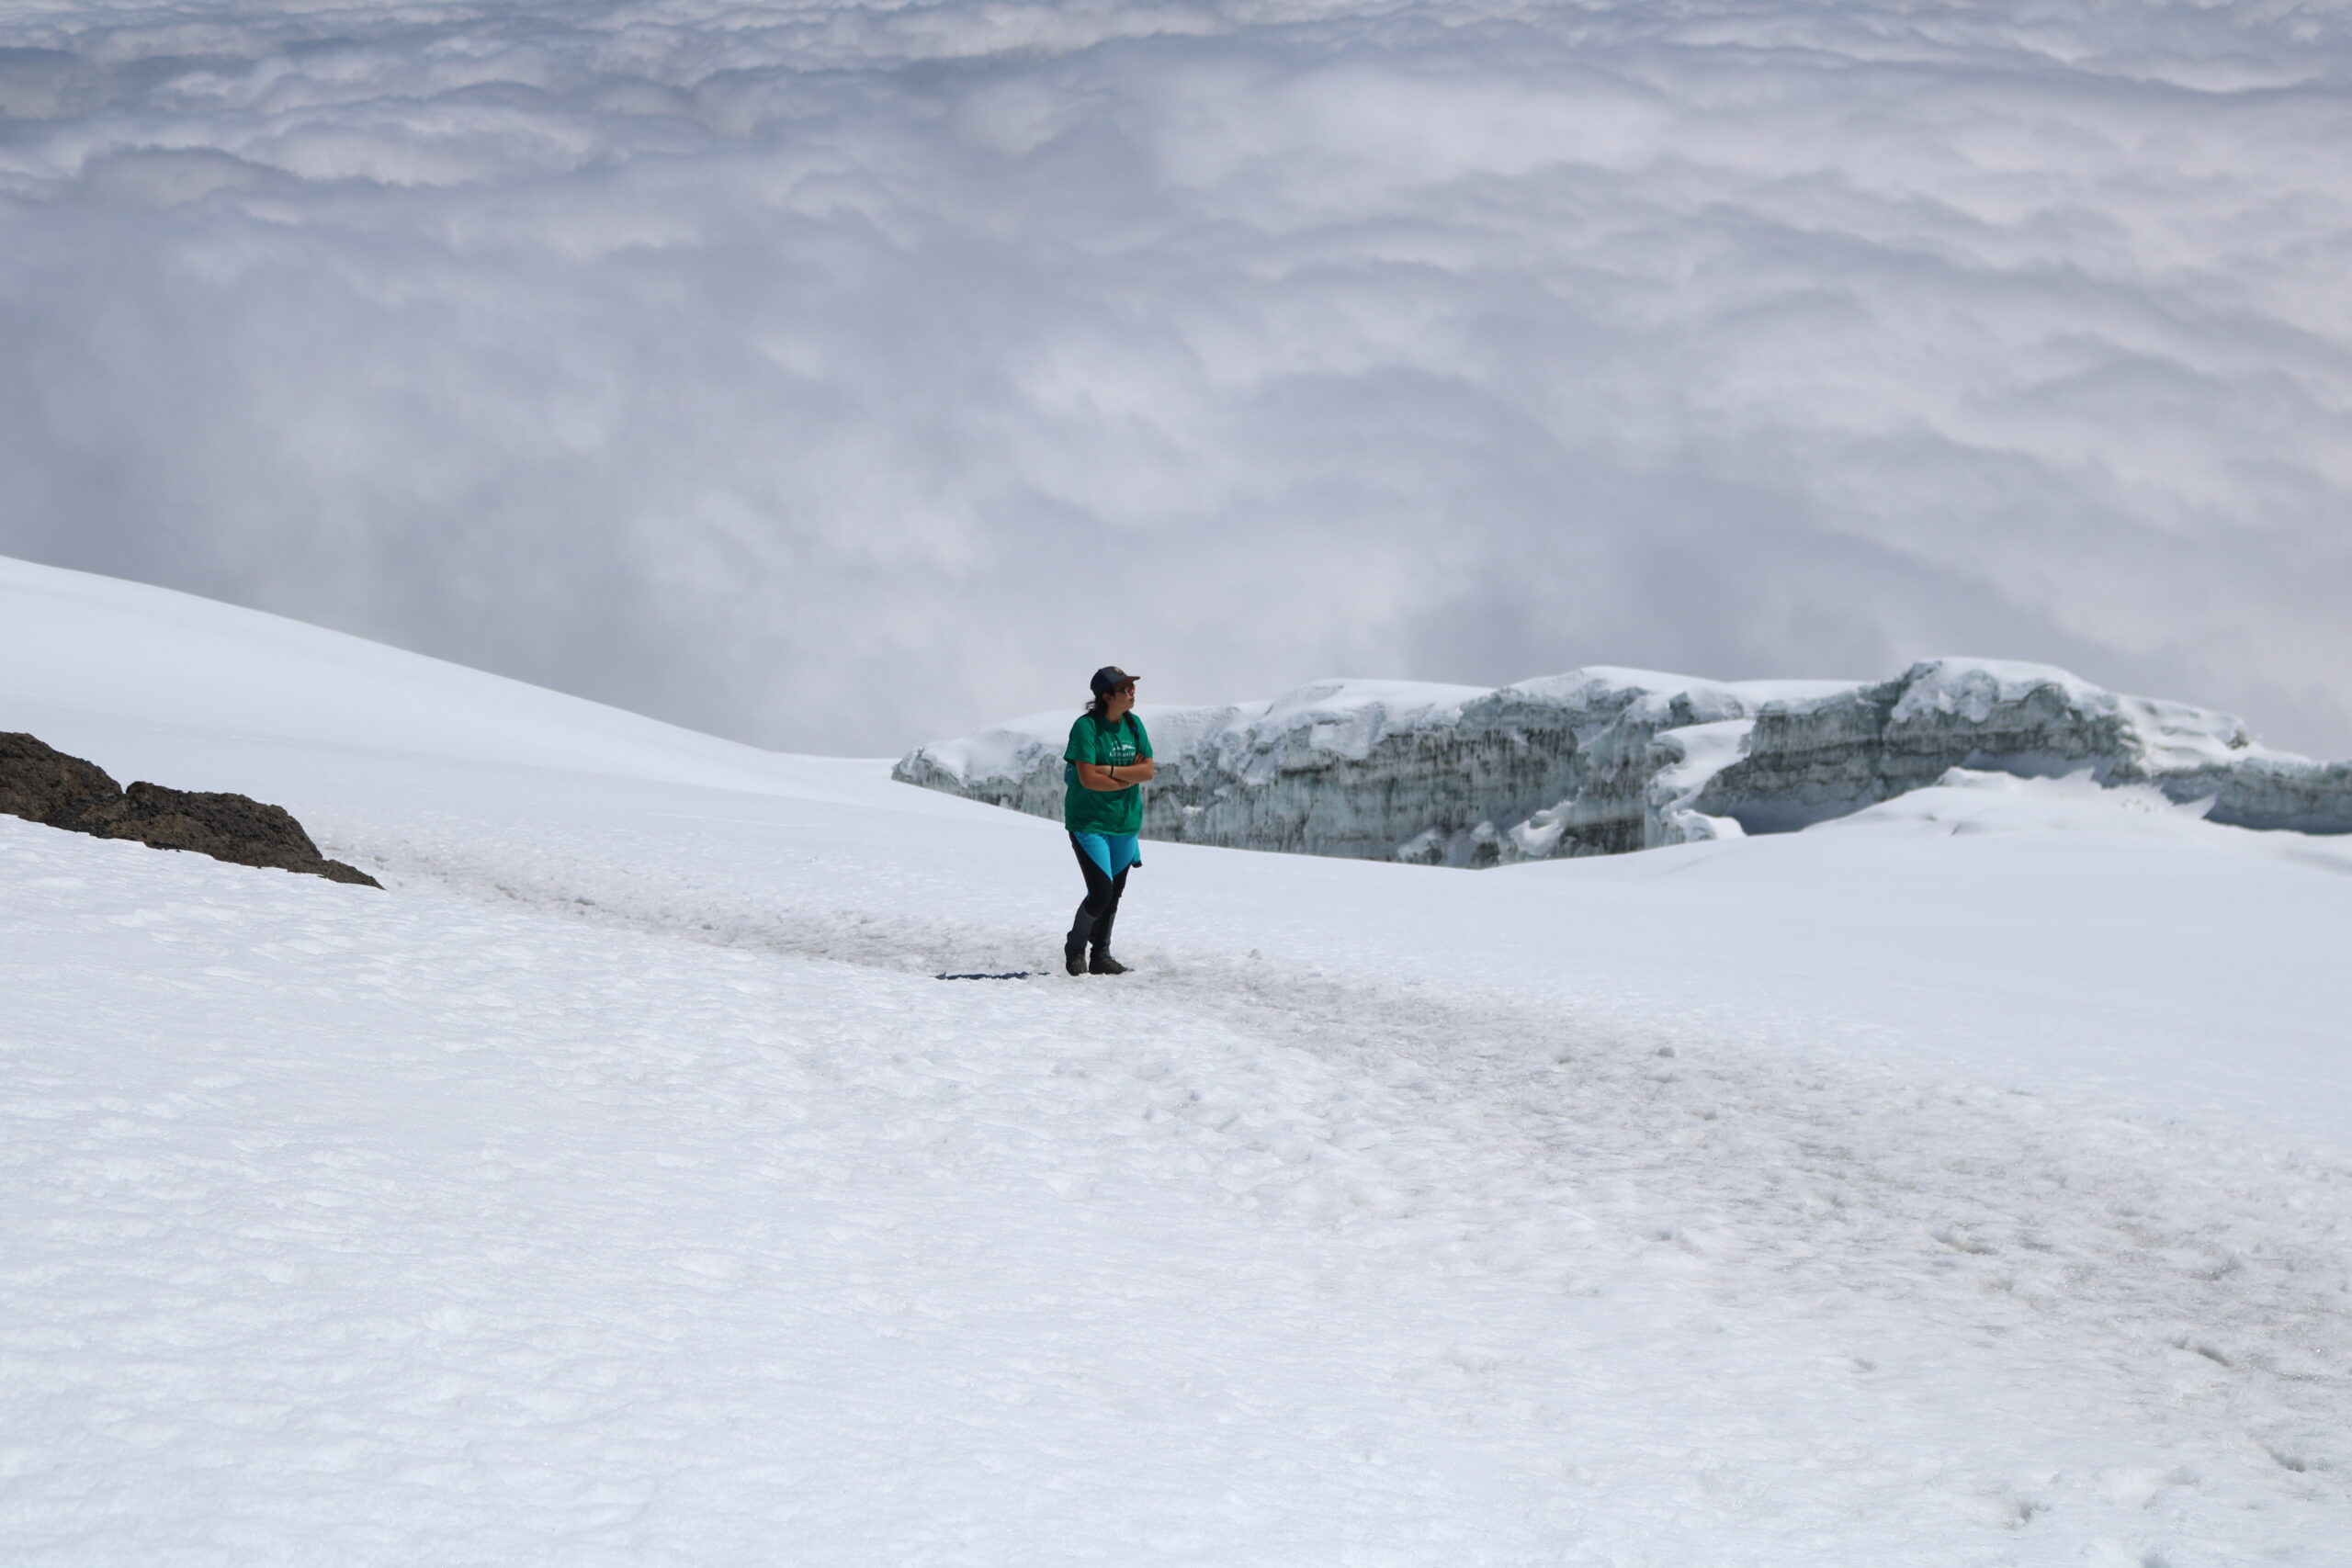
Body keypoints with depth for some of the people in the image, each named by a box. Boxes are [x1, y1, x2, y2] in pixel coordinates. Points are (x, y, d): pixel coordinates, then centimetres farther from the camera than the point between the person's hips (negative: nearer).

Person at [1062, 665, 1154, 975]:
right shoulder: (1086, 726, -15)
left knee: (1114, 893, 9)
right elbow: (1088, 778, -21)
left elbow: (1148, 770, -1)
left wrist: (1111, 771, -16)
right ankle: (1075, 949, 11)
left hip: (1125, 822, 6)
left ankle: (1101, 955, 23)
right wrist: (1130, 777, -10)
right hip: (1089, 822, -6)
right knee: (1101, 892, -12)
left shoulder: (1133, 724, 4)